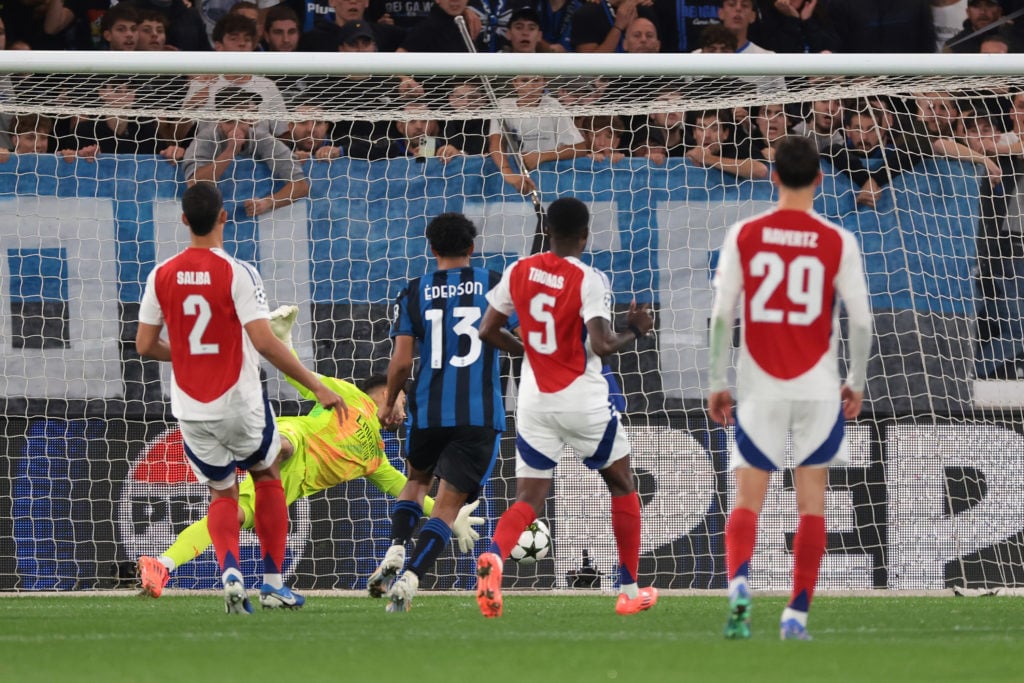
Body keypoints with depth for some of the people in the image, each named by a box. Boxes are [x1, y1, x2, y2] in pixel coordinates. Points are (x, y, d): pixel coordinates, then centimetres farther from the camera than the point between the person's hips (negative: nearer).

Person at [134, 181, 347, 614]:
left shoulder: (161, 276, -2)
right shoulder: (237, 273, -14)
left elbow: (145, 346, 3)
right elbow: (264, 342, -21)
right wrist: (317, 386, -15)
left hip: (190, 410, 3)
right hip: (239, 404, -3)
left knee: (222, 493, 16)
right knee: (267, 477, 22)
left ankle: (230, 573, -12)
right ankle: (273, 583, 20)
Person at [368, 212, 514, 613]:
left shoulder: (414, 293, 3)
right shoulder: (497, 286, 3)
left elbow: (401, 361, -2)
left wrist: (389, 403, 14)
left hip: (429, 411, 1)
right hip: (481, 414, -1)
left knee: (417, 479, 28)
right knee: (449, 503, -1)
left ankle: (395, 552, 6)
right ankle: (410, 579, -19)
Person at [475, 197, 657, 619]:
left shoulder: (519, 272, 0)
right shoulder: (589, 281, -14)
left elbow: (487, 331, 4)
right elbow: (601, 345, -23)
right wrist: (634, 332, -4)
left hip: (534, 402, 3)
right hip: (583, 401, -3)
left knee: (529, 499, 3)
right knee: (622, 487, 17)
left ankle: (494, 556, -29)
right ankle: (629, 591, 20)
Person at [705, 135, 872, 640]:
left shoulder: (744, 235, -2)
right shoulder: (838, 242, -3)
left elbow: (722, 315, -3)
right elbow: (860, 320, -3)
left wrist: (716, 383, 5)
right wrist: (856, 382, 11)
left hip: (758, 388, 0)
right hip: (818, 387, 0)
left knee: (747, 499, 4)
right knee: (811, 501, 9)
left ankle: (738, 585, -22)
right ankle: (797, 614, 6)